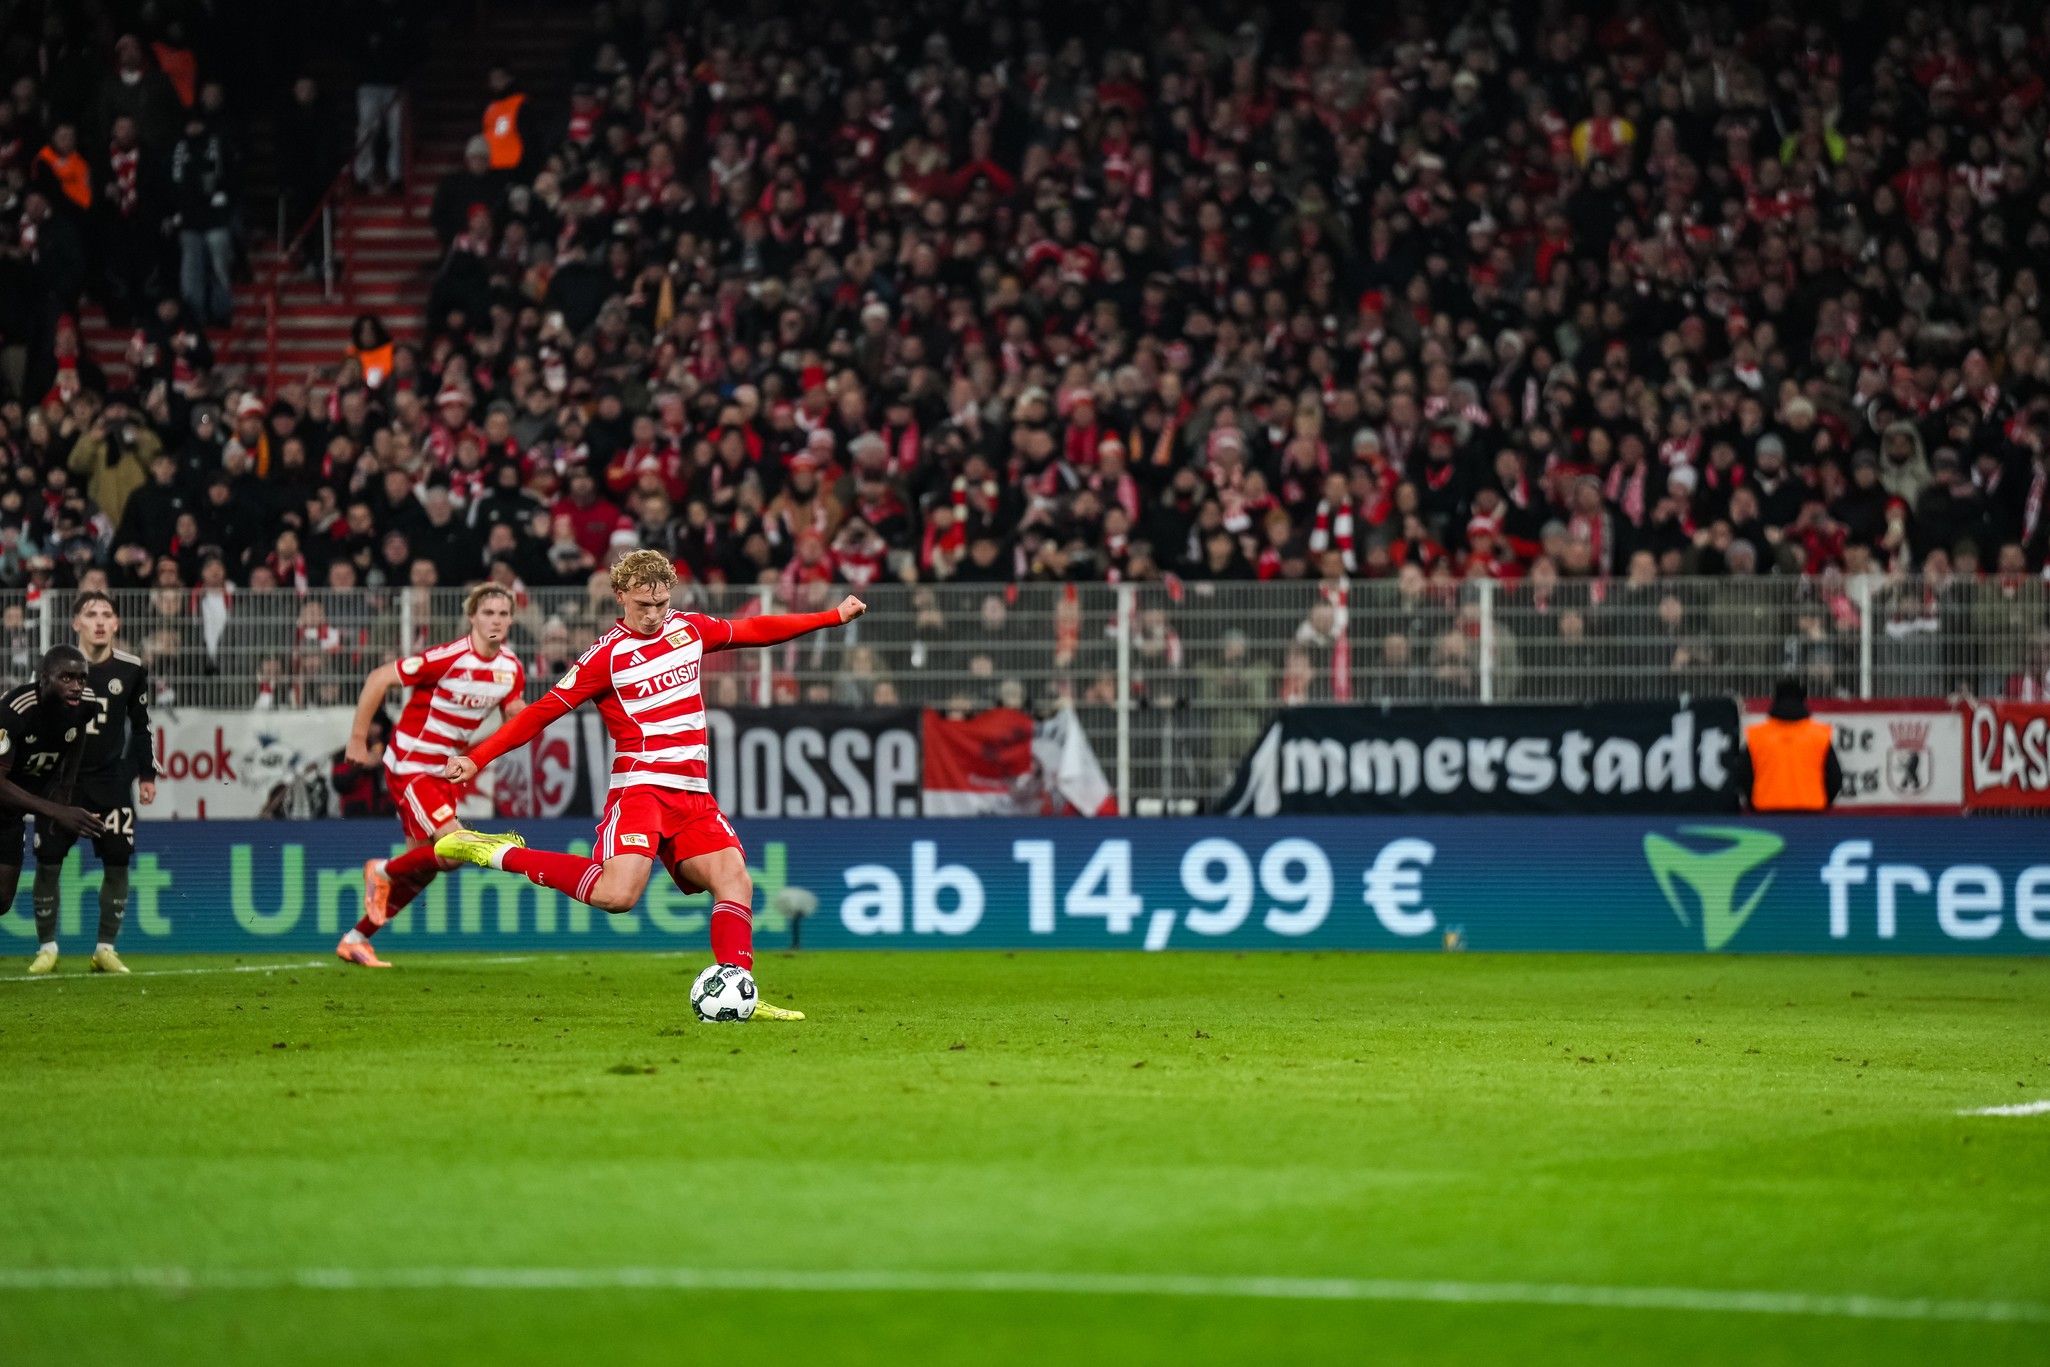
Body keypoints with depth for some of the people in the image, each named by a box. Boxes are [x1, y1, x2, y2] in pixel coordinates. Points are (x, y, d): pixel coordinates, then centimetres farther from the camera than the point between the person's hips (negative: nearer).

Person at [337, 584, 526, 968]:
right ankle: (383, 872, 9)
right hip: (410, 766, -8)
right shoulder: (450, 658, -22)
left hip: (446, 772, 8)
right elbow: (379, 678, -18)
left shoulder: (511, 668, 0)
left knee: (422, 868, 11)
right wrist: (358, 738, -14)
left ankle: (355, 940, 25)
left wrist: (520, 712, -13)